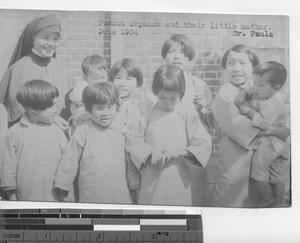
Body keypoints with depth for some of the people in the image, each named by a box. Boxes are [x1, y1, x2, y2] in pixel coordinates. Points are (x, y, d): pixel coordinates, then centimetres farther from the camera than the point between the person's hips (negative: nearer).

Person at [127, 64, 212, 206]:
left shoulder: (188, 113, 0)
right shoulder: (149, 114, 5)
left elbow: (204, 144, -5)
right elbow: (134, 142, 5)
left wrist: (178, 152, -17)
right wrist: (150, 150, -13)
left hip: (178, 180, -1)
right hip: (151, 180, 1)